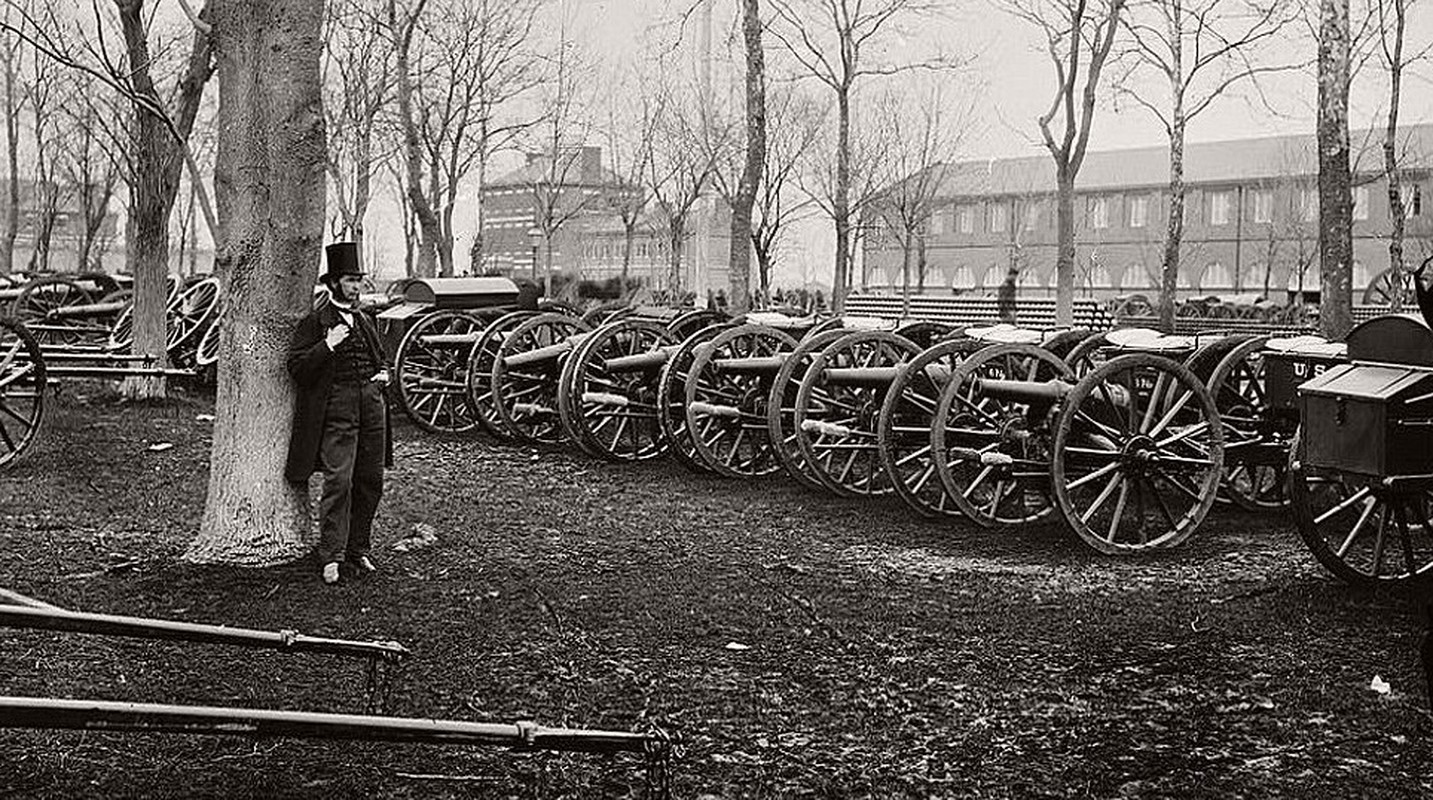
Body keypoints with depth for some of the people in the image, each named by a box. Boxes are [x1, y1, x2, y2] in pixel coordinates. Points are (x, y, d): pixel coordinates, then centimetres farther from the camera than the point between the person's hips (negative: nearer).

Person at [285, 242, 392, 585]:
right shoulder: (315, 322, -1)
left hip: (372, 405, 6)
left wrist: (383, 373, 11)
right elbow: (297, 367, -7)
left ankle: (358, 550, 18)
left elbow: (381, 357, 33)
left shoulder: (365, 320, 19)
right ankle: (331, 557, -9)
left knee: (371, 483, 7)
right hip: (337, 407, -6)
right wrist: (327, 345, -18)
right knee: (338, 481, -13)